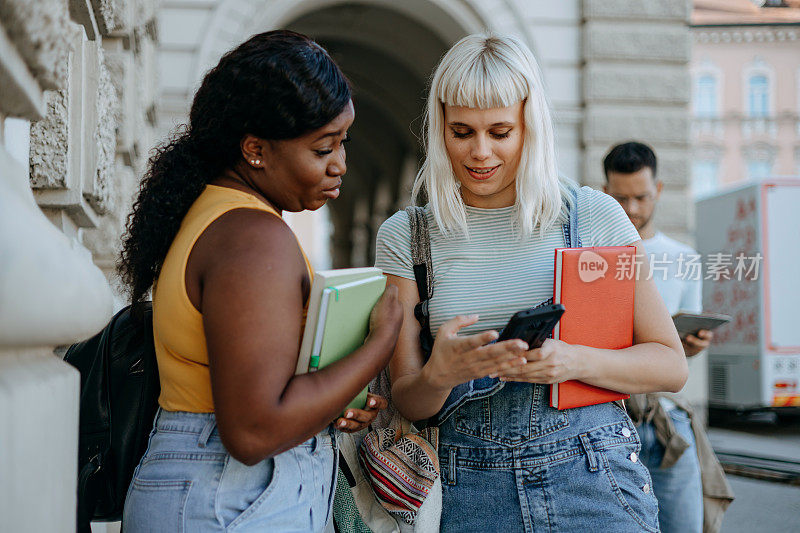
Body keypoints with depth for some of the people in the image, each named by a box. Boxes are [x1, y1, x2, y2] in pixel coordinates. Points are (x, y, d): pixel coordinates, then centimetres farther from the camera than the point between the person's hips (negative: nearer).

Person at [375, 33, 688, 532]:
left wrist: (573, 361, -17)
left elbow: (670, 364, 1)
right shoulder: (404, 236, 2)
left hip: (594, 480, 0)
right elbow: (408, 401, 1)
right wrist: (439, 374, -22)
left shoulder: (594, 215, 0)